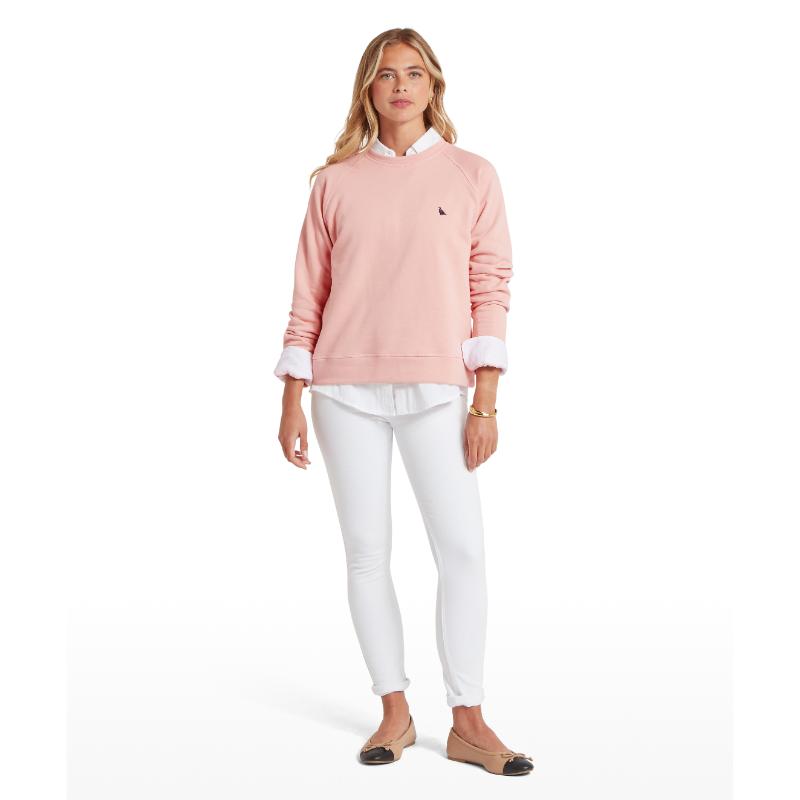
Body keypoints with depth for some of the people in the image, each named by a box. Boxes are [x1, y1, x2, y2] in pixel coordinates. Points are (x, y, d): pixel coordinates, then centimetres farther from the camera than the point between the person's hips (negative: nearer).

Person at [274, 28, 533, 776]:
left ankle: (468, 722, 4)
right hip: (347, 389, 2)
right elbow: (308, 295, 9)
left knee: (462, 550, -6)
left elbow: (491, 289, 2)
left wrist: (485, 401, -5)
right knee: (366, 551, 3)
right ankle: (395, 710, 15)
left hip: (436, 390, -1)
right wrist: (293, 399, 4)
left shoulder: (472, 175, 6)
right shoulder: (336, 182, 9)